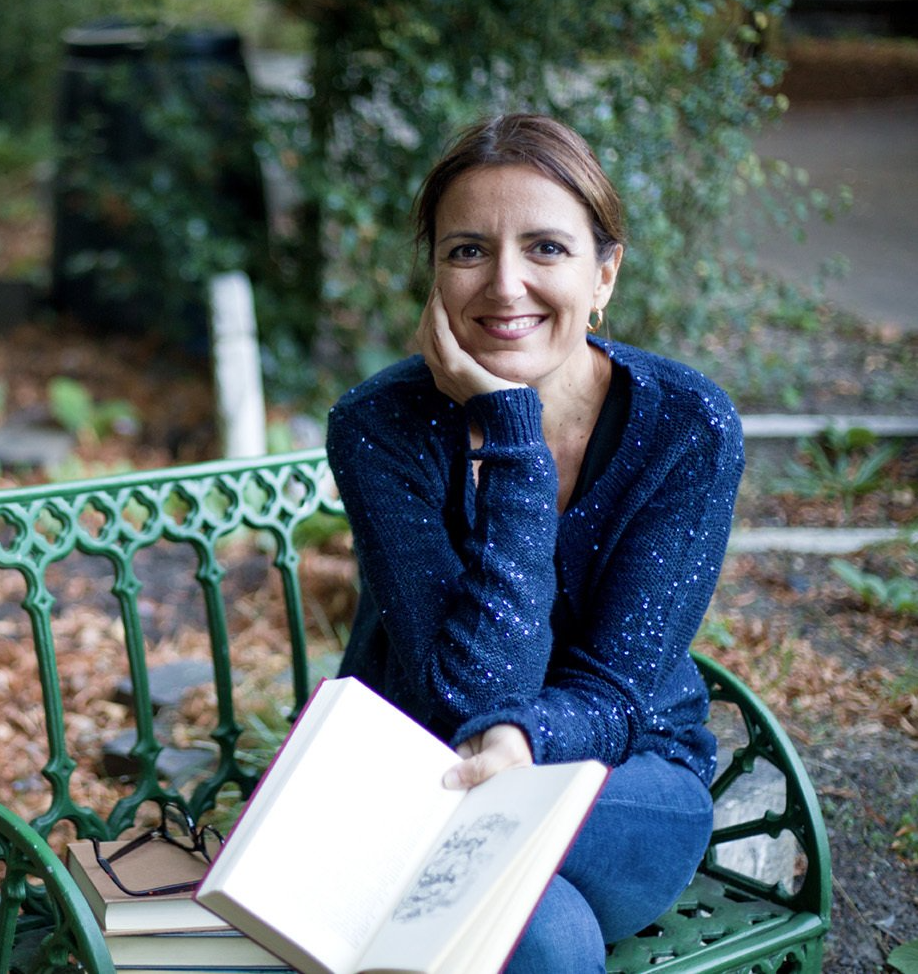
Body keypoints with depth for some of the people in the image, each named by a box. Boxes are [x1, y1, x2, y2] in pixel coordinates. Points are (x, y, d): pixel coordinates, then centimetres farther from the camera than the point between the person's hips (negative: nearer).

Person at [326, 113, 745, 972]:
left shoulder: (687, 426, -15)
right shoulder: (380, 427, -17)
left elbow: (616, 692, -15)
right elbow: (467, 700, -26)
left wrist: (519, 741, -39)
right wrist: (512, 428, -28)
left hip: (628, 783, 1)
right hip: (419, 777, 0)